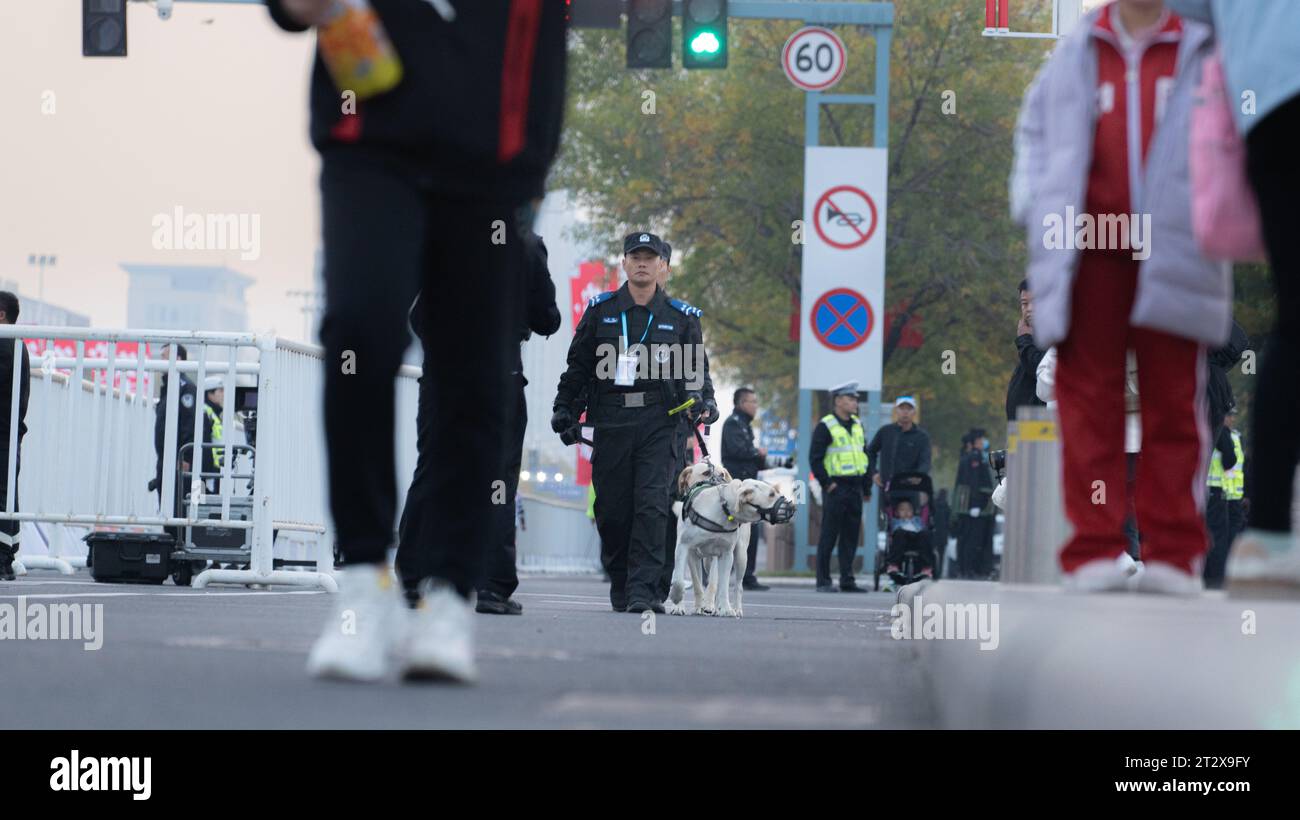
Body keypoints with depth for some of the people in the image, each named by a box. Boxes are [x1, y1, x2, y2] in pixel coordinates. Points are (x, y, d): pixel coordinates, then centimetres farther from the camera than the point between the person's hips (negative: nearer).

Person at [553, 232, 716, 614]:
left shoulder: (681, 317, 10)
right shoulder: (601, 310, 11)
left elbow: (696, 370, 15)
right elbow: (578, 365, 15)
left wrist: (703, 401, -3)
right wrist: (565, 409, 7)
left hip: (659, 424, -1)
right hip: (610, 422, 1)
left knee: (652, 505, -13)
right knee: (612, 509, 2)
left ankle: (643, 590, -15)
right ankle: (620, 586, 18)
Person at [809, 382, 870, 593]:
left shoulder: (857, 425, 15)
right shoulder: (825, 426, -7)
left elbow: (864, 455, 21)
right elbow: (815, 458, -11)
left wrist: (866, 486, 16)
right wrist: (827, 483, -16)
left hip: (855, 487, 7)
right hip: (836, 487, -7)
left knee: (851, 536, 7)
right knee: (829, 536, -5)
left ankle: (847, 581, 11)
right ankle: (823, 581, -2)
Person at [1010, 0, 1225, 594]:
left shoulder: (1206, 52, 10)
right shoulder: (1076, 55, 16)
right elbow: (1034, 129, 24)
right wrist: (1032, 200, 7)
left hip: (1171, 251, -1)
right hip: (1087, 251, 1)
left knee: (1172, 400, -1)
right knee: (1088, 400, -4)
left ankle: (1173, 552, 1)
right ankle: (1095, 550, -5)